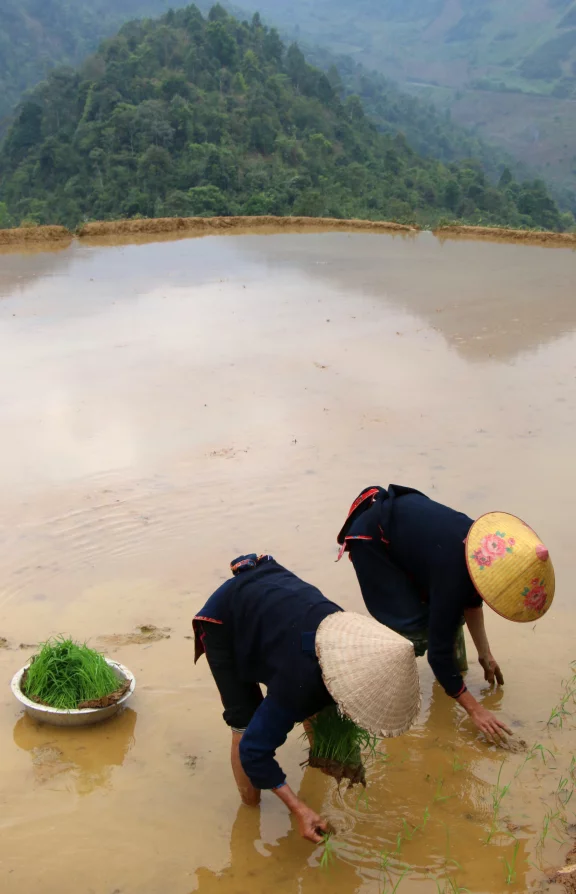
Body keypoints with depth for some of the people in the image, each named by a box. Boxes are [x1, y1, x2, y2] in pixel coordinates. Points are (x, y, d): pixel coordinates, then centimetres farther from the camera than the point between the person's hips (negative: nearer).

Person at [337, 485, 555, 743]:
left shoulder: (482, 545, -13)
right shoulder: (452, 575, -35)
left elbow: (471, 594, 9)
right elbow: (439, 653, -28)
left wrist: (485, 654, 13)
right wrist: (475, 709, -22)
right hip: (371, 537, -8)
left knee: (448, 610, 3)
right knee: (413, 628, -15)